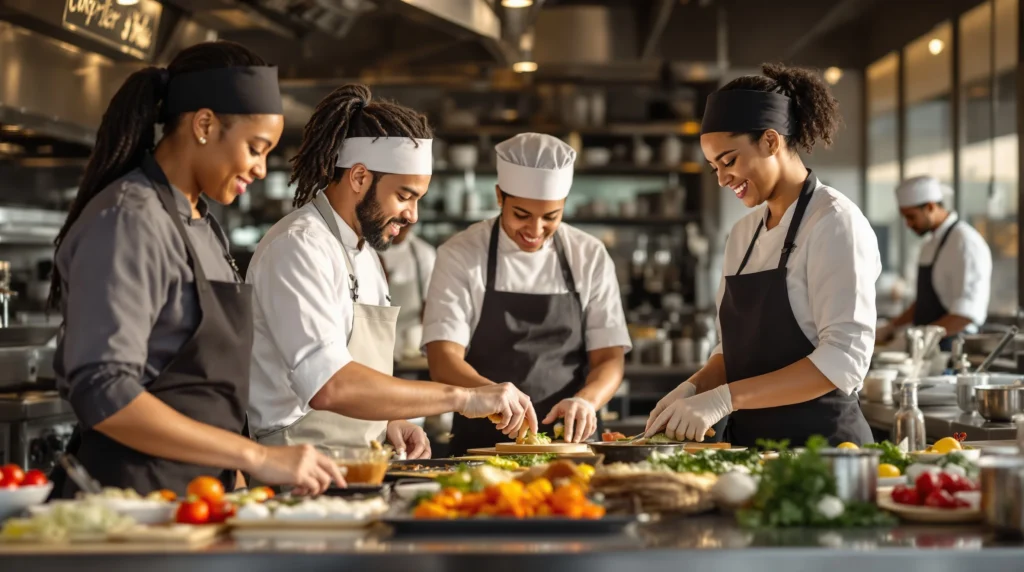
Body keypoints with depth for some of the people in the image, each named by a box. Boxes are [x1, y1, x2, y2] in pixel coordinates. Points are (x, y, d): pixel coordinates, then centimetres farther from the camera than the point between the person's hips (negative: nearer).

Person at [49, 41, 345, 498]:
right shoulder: (129, 221, -15)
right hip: (134, 494, -9)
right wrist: (257, 458, -24)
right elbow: (102, 395, -24)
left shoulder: (203, 224, 14)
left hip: (197, 491, 9)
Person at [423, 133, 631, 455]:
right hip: (483, 447, -2)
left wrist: (585, 400, -16)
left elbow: (609, 359, 6)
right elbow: (444, 362, -8)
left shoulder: (590, 257, 7)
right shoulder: (460, 256, 0)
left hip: (569, 441, 2)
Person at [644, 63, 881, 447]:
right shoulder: (744, 233, 12)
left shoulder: (835, 223, -10)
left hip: (820, 441, -6)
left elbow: (844, 357, -19)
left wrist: (725, 398, -24)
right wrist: (696, 388, -3)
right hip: (749, 441, 6)